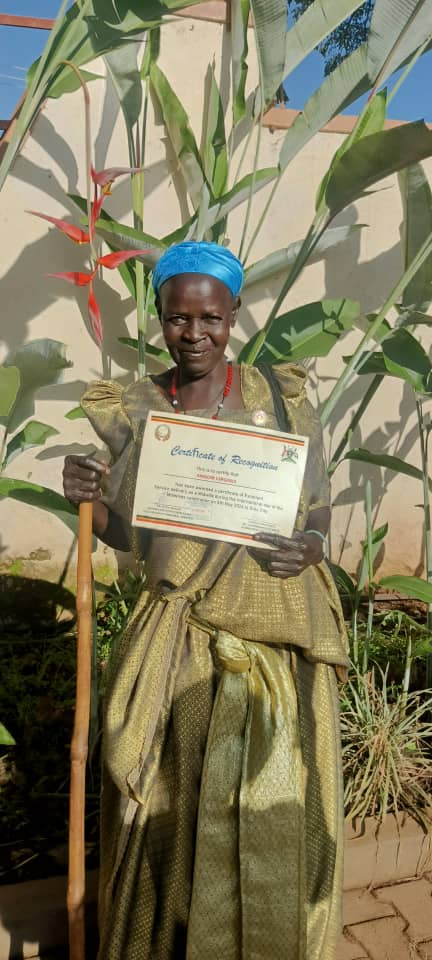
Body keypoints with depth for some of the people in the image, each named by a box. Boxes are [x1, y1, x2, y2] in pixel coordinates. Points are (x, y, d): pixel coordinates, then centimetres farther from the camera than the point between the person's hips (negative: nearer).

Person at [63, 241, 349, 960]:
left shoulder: (280, 396, -3)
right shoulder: (133, 408, 2)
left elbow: (318, 508, 4)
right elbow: (131, 534, 7)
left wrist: (310, 546, -19)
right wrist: (89, 499, -13)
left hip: (272, 625, -1)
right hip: (177, 630, 2)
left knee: (270, 798, 8)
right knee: (165, 796, 10)